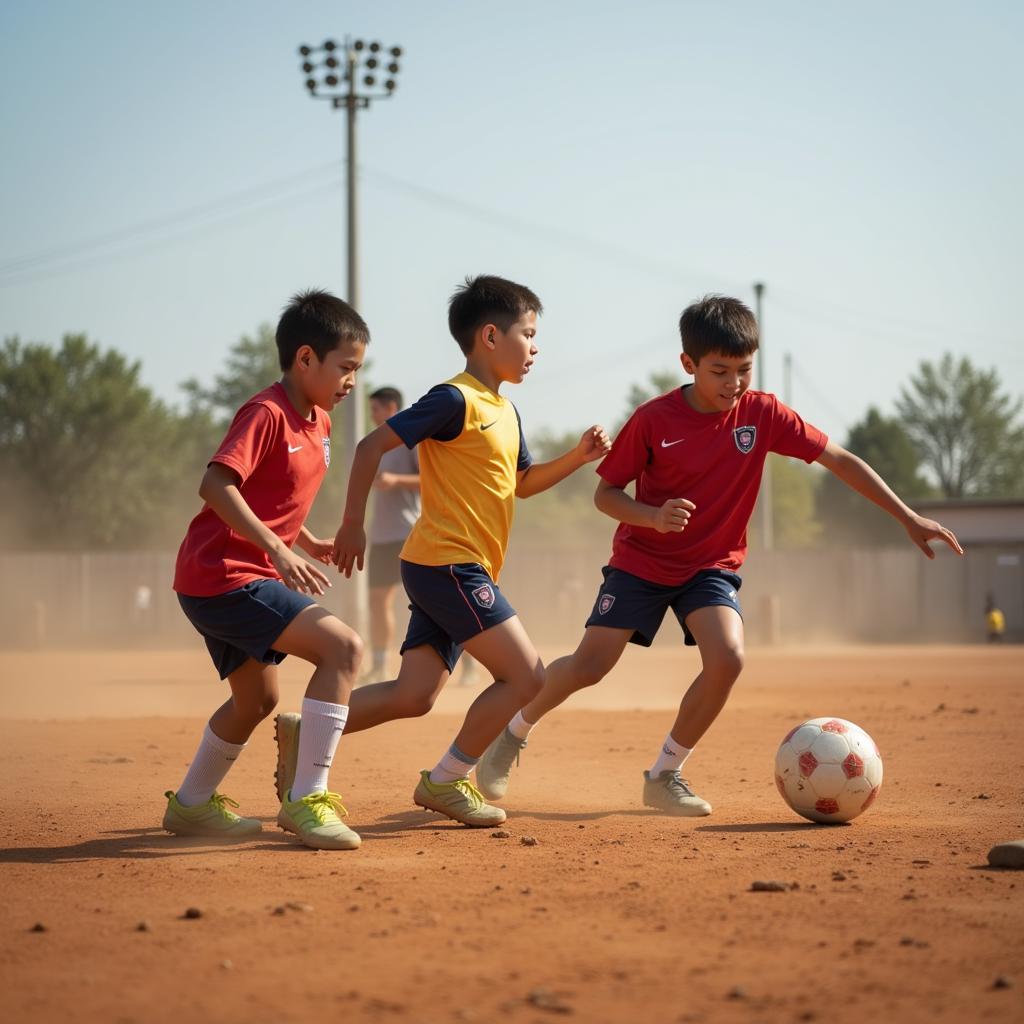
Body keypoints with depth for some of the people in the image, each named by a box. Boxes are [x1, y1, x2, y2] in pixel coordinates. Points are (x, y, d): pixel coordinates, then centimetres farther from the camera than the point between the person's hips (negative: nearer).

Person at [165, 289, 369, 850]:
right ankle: (306, 799, -19)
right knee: (343, 646, -20)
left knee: (257, 698, 24)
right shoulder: (266, 414, -16)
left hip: (228, 579, 10)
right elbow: (215, 484, -28)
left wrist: (310, 542, 13)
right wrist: (278, 549, -33)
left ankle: (191, 804, 40)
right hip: (223, 576, -10)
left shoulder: (318, 422, 12)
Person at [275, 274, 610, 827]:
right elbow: (373, 444, -14)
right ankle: (444, 782, -2)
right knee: (526, 675, -10)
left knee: (413, 696, 5)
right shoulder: (455, 400, -12)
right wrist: (353, 525, -13)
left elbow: (521, 483, 29)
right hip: (448, 564, -9)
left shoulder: (506, 411, 16)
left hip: (447, 572, 9)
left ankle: (302, 732, 10)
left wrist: (576, 457, 13)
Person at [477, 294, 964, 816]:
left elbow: (840, 460, -7)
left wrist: (908, 517, -10)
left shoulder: (762, 414, -11)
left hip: (713, 565, 2)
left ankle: (664, 776, -3)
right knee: (589, 665, -7)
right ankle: (513, 732, 24)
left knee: (727, 659, -22)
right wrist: (653, 516, -29)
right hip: (643, 559, -2)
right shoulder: (653, 419, -16)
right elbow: (605, 493, -9)